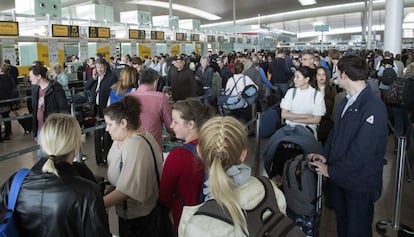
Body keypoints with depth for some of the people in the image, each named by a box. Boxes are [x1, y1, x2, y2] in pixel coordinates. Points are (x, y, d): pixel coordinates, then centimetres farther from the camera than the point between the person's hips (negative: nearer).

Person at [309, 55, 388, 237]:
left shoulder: (374, 108, -24)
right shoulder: (346, 102, 4)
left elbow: (361, 152, -26)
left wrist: (331, 170, -17)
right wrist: (326, 155, -3)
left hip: (360, 184, -7)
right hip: (340, 177, 7)